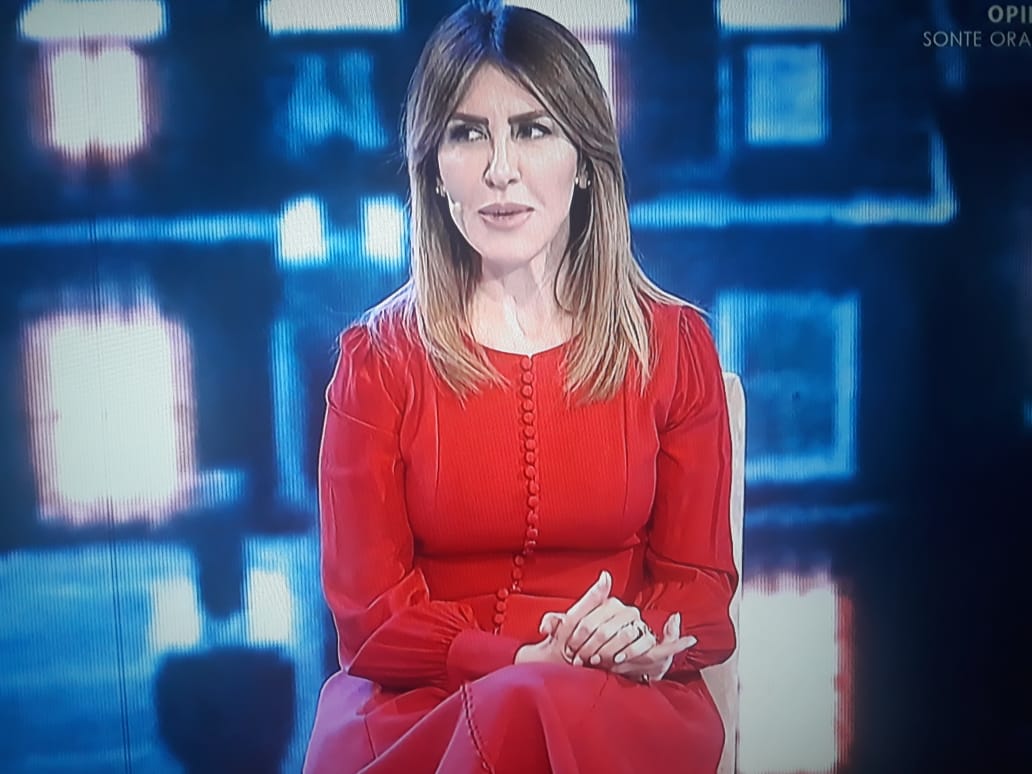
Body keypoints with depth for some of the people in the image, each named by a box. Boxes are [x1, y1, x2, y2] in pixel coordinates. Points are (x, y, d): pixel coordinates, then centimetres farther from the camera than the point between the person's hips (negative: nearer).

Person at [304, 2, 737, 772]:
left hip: (619, 705, 0)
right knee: (525, 709, -35)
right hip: (417, 702, 0)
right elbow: (372, 614, -1)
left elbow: (698, 580, 7)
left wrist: (640, 640, -17)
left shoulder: (674, 343, 5)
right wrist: (525, 660, -18)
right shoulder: (379, 355, 1)